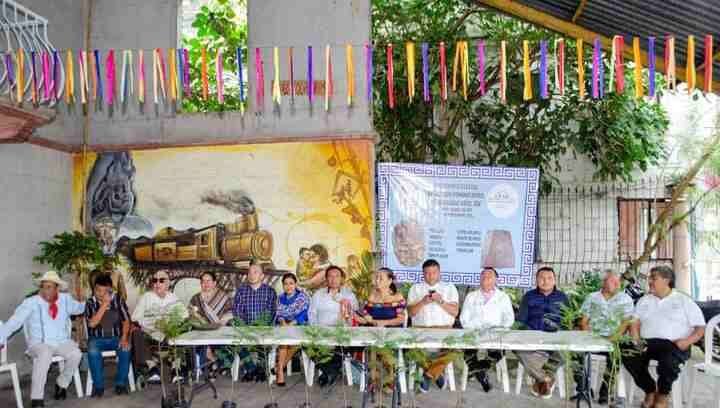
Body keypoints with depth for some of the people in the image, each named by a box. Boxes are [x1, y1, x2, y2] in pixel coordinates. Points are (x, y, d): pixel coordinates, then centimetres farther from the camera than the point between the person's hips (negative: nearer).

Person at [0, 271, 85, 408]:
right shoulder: (31, 302, -5)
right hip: (39, 344, -3)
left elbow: (80, 308, 17)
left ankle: (61, 384, -1)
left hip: (62, 342, 3)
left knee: (76, 354, -27)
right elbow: (14, 322, -7)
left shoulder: (65, 299, 5)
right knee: (44, 355, -36)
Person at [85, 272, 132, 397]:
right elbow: (92, 323, -19)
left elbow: (126, 320, -1)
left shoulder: (118, 300, 0)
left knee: (126, 348, -30)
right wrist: (104, 304, -22)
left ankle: (121, 383, -14)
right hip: (97, 339, -1)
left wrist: (124, 337, -17)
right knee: (93, 351, -34)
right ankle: (98, 385, -17)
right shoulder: (90, 303, -4)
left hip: (116, 337, 1)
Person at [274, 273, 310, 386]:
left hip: (299, 326, -2)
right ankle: (281, 370, -30)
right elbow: (279, 313, 7)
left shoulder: (303, 297, 3)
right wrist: (283, 322, -15)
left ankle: (280, 366, -19)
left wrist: (291, 324, -21)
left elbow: (302, 314, -7)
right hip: (283, 325, 2)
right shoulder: (280, 298, 15)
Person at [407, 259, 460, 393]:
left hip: (444, 328, 0)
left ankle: (429, 374, -5)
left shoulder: (450, 288, 16)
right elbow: (410, 312, 6)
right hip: (420, 328, 0)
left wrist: (441, 301, -10)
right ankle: (436, 373, -2)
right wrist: (423, 302, -10)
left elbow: (455, 312, 4)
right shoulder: (415, 288, 17)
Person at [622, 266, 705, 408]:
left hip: (674, 345, -3)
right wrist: (636, 341, -7)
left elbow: (701, 327, 5)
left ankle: (662, 395, -6)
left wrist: (687, 341, -13)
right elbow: (635, 323, 13)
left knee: (668, 361, -38)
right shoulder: (645, 300, 20)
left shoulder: (683, 300, 9)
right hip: (647, 343, 3)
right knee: (628, 356, -29)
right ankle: (650, 390, -4)